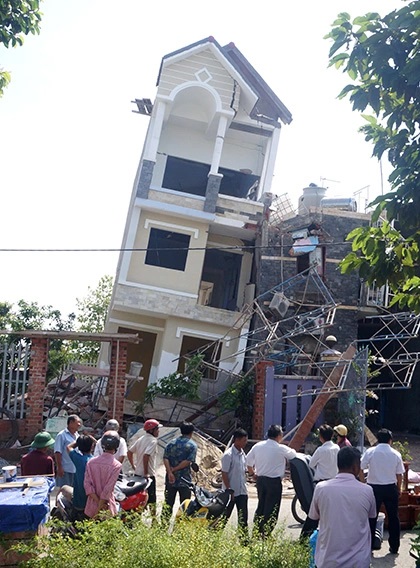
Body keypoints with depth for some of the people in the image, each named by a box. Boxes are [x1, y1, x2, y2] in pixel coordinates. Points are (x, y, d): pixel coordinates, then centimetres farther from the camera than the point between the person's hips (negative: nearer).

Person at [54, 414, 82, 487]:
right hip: (65, 470, -7)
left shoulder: (77, 435, 13)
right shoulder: (62, 435, -9)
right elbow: (57, 452, -13)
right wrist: (59, 467, -17)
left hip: (77, 470, 7)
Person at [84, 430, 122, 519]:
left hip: (92, 505, 4)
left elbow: (87, 484, -6)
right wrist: (100, 507, -10)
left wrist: (98, 502, -6)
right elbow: (108, 489, -16)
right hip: (107, 507, -4)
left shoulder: (91, 462, -2)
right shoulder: (116, 465, -14)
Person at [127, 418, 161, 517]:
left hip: (137, 473, 8)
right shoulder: (153, 441, -16)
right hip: (148, 475, -8)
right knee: (151, 498, 0)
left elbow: (129, 452, 14)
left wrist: (133, 466, 18)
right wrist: (146, 473, -22)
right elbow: (146, 456, -28)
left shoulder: (140, 439, 10)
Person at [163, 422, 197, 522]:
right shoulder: (192, 445, -5)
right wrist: (174, 469, -10)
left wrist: (170, 472, -13)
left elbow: (165, 458, -5)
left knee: (168, 503, 12)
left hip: (170, 479, 4)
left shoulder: (172, 443, 6)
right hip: (185, 480, -4)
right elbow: (188, 461, -16)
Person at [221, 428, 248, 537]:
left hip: (242, 492, 7)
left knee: (243, 517, 8)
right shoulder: (228, 455, -16)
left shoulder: (242, 454, 7)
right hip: (231, 492, -7)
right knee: (225, 516, 5)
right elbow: (224, 474, -16)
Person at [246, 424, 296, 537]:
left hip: (260, 480, 6)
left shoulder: (258, 446, 2)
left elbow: (248, 461, 9)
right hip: (274, 481, -6)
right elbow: (293, 455, 2)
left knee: (261, 506, 19)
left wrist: (253, 473, 23)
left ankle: (256, 532, 25)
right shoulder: (281, 448, -13)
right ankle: (265, 535, 7)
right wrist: (291, 450, 24)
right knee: (271, 510, 5)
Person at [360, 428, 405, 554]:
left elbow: (360, 469, -9)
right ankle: (394, 547, 23)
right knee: (393, 517, 15)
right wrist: (399, 489, 15)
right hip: (391, 488, 1)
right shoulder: (396, 454, -3)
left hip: (374, 487, -1)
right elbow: (399, 475, 1)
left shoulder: (370, 452, -7)